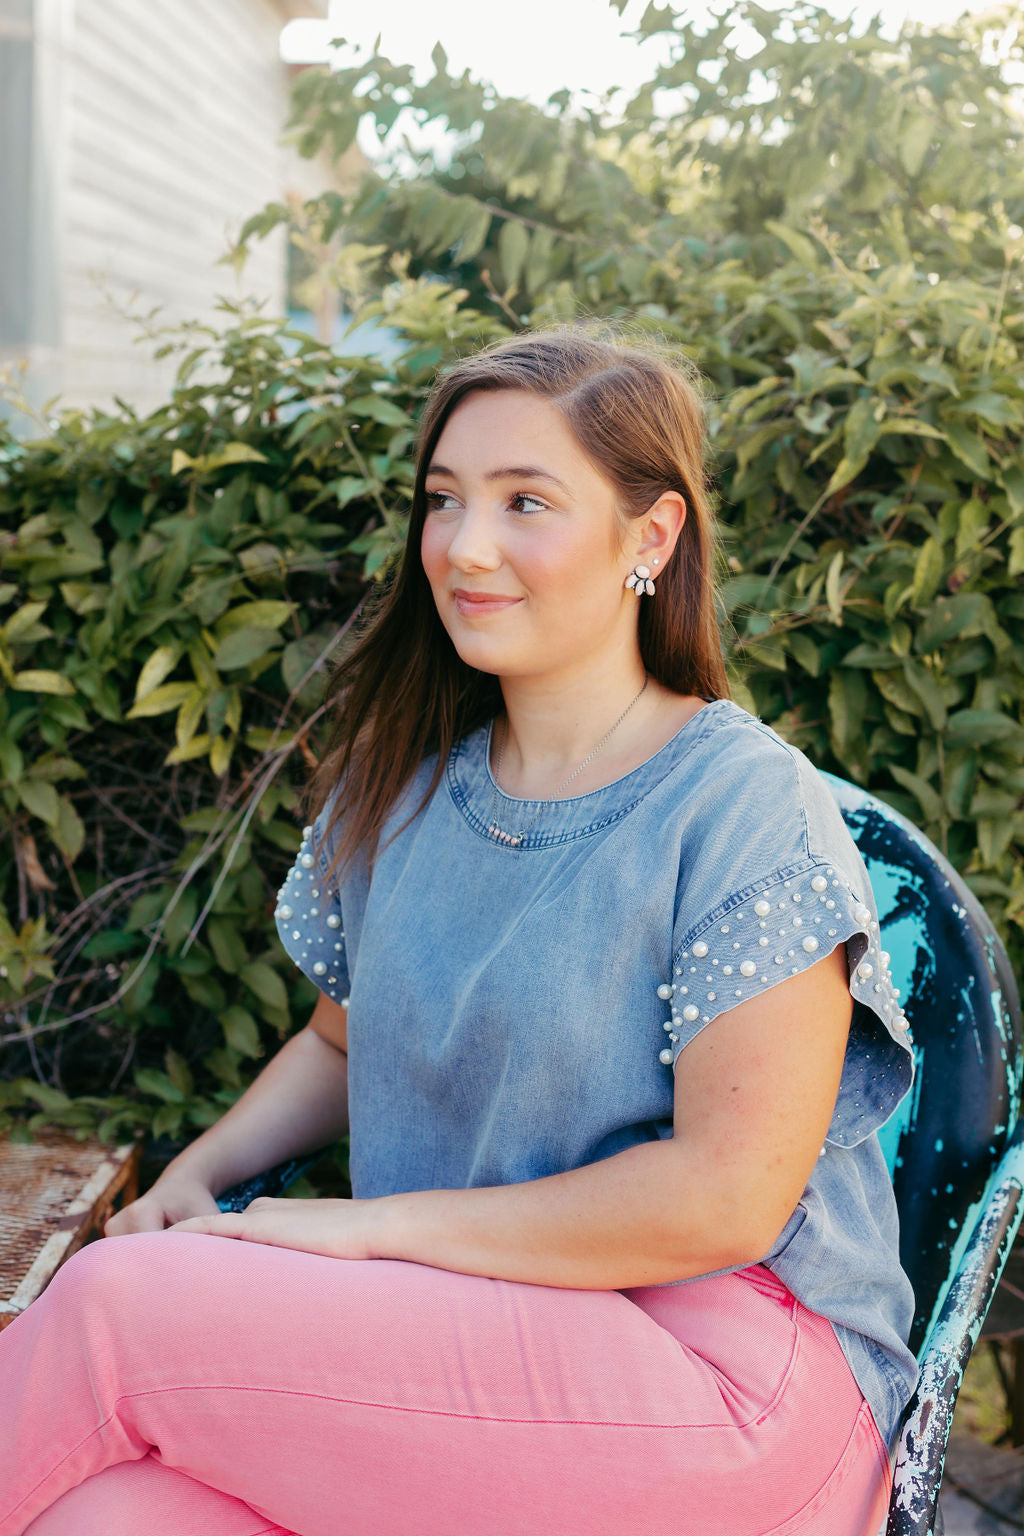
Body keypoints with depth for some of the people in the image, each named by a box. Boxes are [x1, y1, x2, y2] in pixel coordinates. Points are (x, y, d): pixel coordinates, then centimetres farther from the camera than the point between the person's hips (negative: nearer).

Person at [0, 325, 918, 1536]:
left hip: (727, 1366, -4)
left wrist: (371, 1226, -12)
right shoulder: (400, 788, 10)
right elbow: (343, 1044, 23)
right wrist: (196, 1173, 3)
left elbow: (727, 1196, -14)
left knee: (121, 1307, -22)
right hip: (456, 1340, 5)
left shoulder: (748, 812, -10)